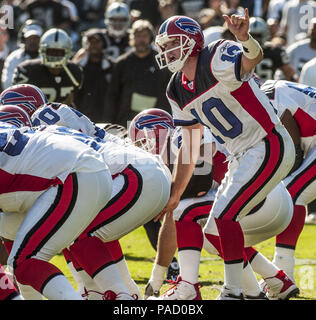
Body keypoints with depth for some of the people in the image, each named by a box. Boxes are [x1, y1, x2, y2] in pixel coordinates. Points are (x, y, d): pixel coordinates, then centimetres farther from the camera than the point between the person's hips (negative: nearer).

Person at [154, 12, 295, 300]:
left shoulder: (216, 61, -18)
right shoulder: (178, 90, 7)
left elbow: (253, 58, -42)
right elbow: (190, 146, 15)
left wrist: (245, 38, -65)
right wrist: (174, 195, 15)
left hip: (269, 147, -10)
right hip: (242, 157, 10)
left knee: (225, 214, -18)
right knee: (215, 230, 11)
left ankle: (233, 292, -8)